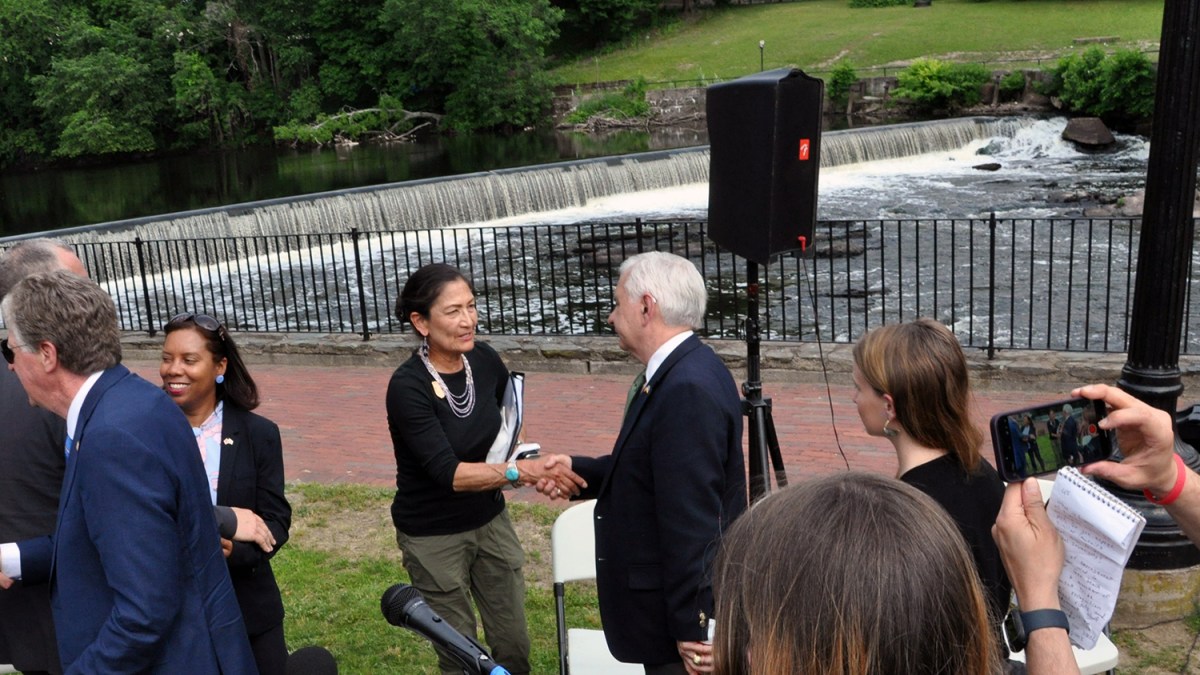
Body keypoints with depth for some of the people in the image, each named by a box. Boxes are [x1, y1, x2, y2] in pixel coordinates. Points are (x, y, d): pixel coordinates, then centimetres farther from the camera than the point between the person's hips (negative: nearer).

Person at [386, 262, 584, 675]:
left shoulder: (486, 361, -9)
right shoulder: (407, 387, -24)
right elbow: (447, 472, -29)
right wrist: (520, 471, -40)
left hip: (491, 521, 4)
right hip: (433, 536, -4)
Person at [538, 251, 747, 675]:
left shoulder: (689, 388, -27)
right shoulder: (677, 372, 5)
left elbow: (693, 523, -27)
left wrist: (690, 630, -23)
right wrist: (578, 470, 3)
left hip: (683, 608, -10)